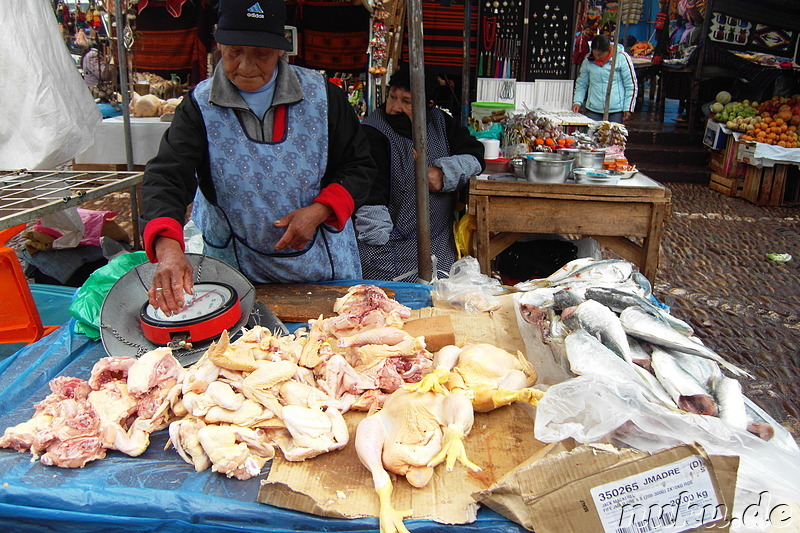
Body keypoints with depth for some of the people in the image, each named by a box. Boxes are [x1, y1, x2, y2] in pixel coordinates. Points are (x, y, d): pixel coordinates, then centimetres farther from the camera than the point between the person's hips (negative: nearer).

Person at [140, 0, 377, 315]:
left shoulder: (320, 94, -7)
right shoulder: (201, 106, -10)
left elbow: (359, 166, -1)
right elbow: (165, 178, -20)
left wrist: (319, 211, -19)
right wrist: (168, 249, -40)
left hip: (325, 264, 1)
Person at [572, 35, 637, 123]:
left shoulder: (622, 58, -3)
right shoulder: (588, 60, 5)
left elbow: (631, 85, -1)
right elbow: (581, 84, 16)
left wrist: (628, 108, -4)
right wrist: (577, 101, 1)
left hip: (616, 111, -2)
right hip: (593, 110, 3)